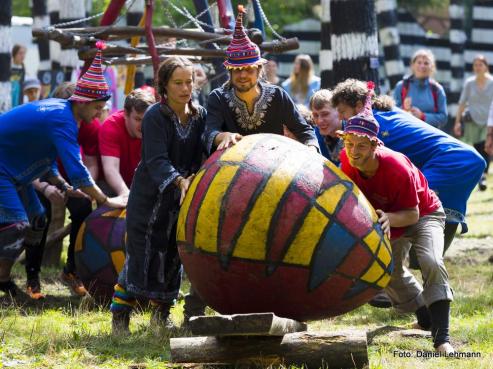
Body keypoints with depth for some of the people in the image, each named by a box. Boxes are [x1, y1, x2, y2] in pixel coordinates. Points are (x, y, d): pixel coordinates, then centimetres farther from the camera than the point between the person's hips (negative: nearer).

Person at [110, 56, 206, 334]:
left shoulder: (200, 115, 3)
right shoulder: (155, 116, -13)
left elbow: (201, 155, 3)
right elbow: (156, 160, -23)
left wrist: (194, 178, -17)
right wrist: (178, 181, -39)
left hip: (182, 197, 5)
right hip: (150, 196, -5)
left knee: (173, 255, 8)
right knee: (142, 255, -5)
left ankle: (162, 313, 23)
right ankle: (120, 315, 4)